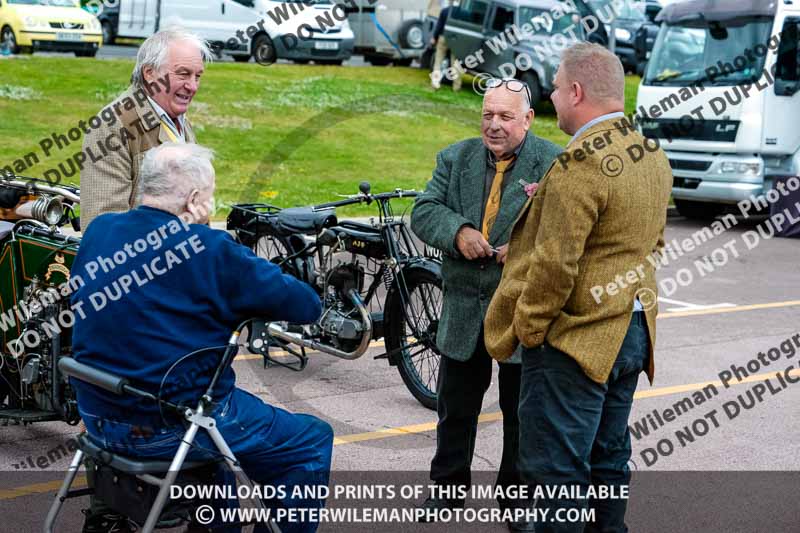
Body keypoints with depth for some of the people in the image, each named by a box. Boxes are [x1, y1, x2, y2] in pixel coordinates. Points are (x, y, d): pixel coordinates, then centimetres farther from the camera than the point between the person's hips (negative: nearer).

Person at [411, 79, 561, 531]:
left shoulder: (554, 164, -9)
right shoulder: (456, 159, 5)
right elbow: (424, 212, -2)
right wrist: (457, 231, -21)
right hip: (464, 307, 4)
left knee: (522, 411, 11)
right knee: (455, 405, 15)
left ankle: (518, 496, 27)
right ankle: (448, 490, 31)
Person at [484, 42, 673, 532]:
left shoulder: (580, 163, -20)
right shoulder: (654, 157, 8)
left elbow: (554, 266, -22)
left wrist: (524, 330, -11)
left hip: (575, 338, -9)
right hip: (633, 334, 9)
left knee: (556, 470, -1)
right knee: (608, 457, 18)